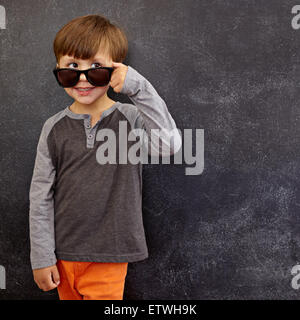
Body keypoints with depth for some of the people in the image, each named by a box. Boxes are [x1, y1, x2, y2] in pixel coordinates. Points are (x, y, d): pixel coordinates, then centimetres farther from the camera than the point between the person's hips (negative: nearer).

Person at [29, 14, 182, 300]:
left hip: (109, 258, -2)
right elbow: (41, 196, 1)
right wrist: (42, 257, 0)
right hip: (63, 255, 3)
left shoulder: (130, 119, -7)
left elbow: (169, 145, -27)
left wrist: (139, 88, -28)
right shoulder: (54, 128, -2)